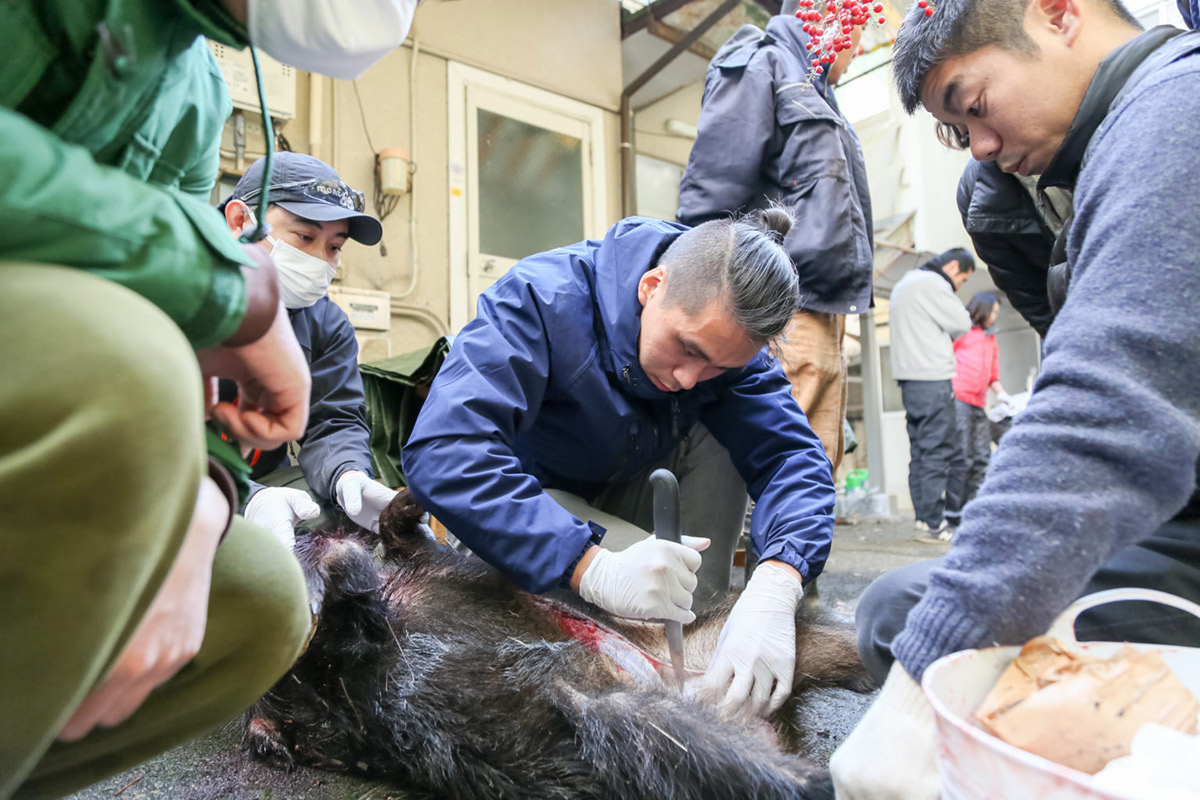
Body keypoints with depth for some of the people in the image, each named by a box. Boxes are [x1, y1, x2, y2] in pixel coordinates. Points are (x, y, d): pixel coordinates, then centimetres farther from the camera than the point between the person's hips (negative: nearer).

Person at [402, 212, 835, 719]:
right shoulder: (540, 300, -33)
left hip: (631, 489, 5)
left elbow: (790, 456, -24)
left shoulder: (727, 337, -17)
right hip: (531, 500, -5)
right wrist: (594, 569, -53)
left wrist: (774, 589, -44)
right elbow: (442, 454, -44)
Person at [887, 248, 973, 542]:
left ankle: (923, 518, 11)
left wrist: (938, 331, 10)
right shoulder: (933, 283, -9)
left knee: (919, 451, 9)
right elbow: (961, 324, -8)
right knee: (937, 451, -7)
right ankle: (933, 524, -6)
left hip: (909, 378, 10)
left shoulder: (904, 283, 23)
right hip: (932, 377, -9)